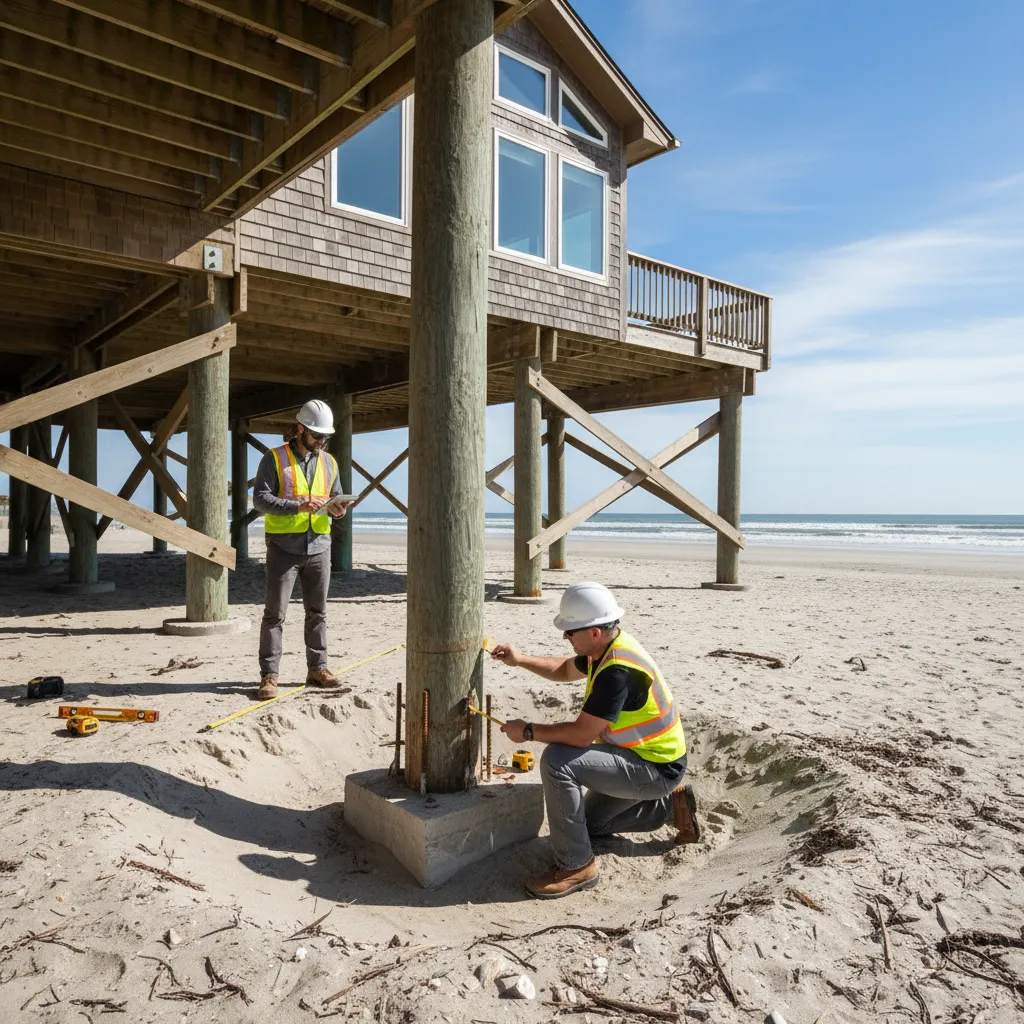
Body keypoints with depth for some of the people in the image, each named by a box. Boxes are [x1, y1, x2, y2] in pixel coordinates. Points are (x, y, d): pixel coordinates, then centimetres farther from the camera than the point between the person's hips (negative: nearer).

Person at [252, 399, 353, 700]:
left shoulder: (329, 462, 12)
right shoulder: (274, 459, -4)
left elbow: (336, 495, 20)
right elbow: (260, 498, -11)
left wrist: (337, 508, -5)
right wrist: (298, 505, -23)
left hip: (318, 547, 5)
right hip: (284, 547, -5)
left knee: (317, 611, 12)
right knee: (275, 613, -1)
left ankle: (317, 668, 23)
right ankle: (268, 676, 5)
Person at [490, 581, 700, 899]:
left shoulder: (618, 670, -31)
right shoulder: (607, 647, -2)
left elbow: (581, 734, -32)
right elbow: (564, 671, 16)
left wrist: (528, 731, -18)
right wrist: (520, 660, 2)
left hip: (656, 769, -10)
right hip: (639, 757, 10)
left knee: (558, 760, -27)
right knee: (590, 823, 25)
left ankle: (576, 866, -14)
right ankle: (670, 805, 26)